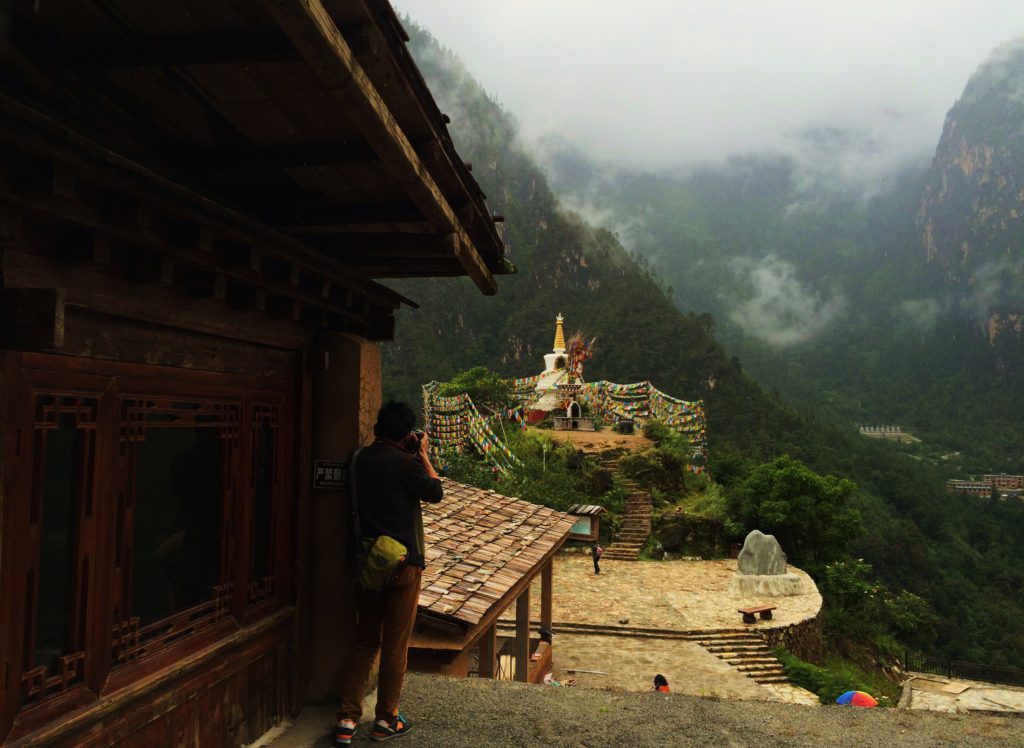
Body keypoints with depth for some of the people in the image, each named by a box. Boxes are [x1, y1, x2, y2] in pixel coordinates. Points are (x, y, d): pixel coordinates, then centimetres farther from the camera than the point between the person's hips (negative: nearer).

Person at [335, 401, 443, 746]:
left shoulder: (358, 459, 1)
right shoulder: (406, 463, -17)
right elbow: (435, 493, -3)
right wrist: (423, 454, 4)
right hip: (401, 563, -5)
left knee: (364, 639, 16)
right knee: (395, 643, 9)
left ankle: (347, 719, 15)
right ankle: (385, 720, 20)